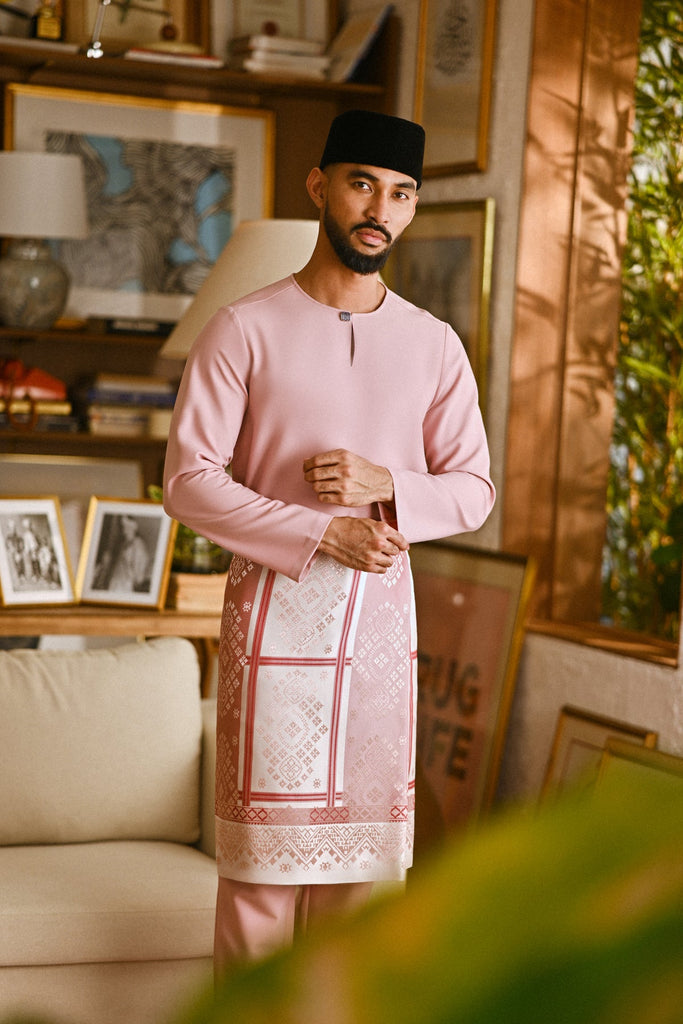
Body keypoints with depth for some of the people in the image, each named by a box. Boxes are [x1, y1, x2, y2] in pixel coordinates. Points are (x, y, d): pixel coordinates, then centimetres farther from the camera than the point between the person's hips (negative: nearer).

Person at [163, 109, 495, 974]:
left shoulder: (433, 345, 8)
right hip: (273, 607, -3)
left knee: (367, 828, 6)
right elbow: (188, 481, -7)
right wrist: (319, 532, -16)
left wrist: (386, 487, -12)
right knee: (265, 832, 0)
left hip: (380, 614, 3)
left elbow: (473, 489, 8)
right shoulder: (245, 329, -2)